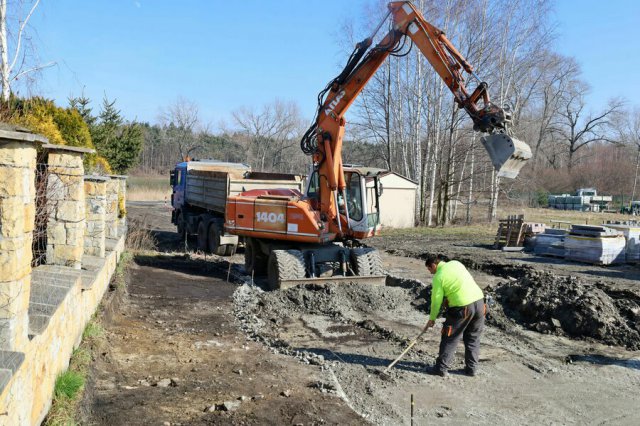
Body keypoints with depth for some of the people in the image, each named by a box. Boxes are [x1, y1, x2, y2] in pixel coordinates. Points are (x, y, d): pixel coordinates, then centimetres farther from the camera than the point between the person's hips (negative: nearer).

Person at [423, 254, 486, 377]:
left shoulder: (438, 277, -4)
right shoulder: (456, 263, 12)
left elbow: (436, 301, -2)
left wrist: (432, 319, 11)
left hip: (462, 308, -6)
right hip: (479, 301, 6)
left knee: (450, 339, 7)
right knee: (473, 338, 18)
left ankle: (441, 368, 12)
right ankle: (471, 368, 23)